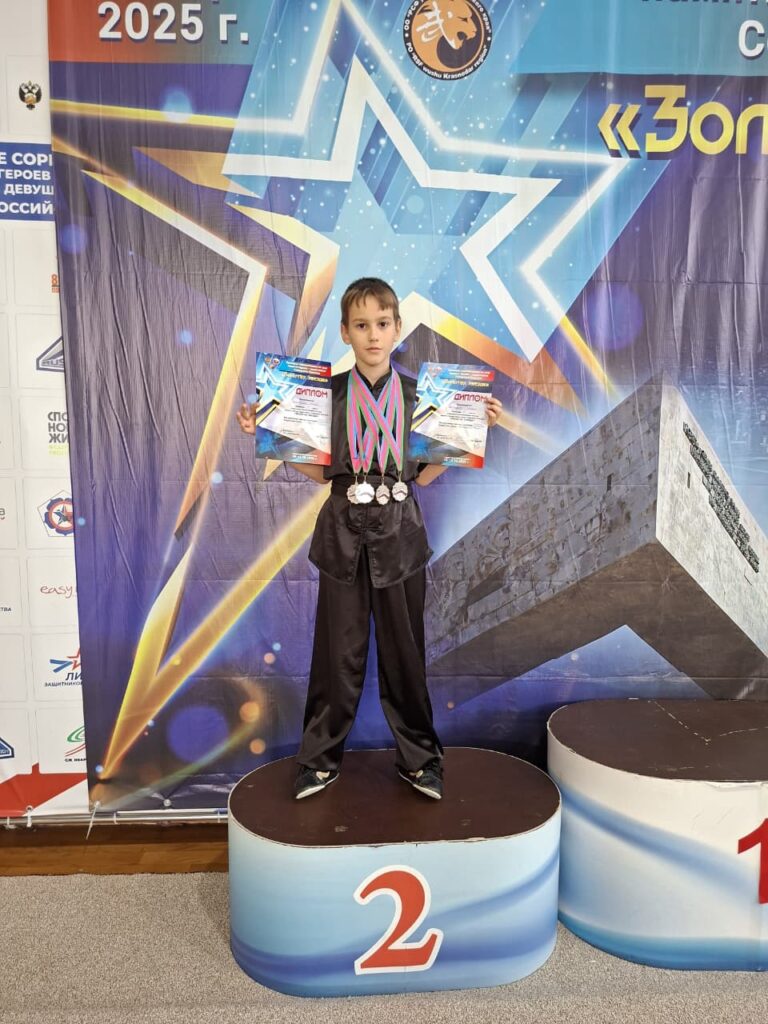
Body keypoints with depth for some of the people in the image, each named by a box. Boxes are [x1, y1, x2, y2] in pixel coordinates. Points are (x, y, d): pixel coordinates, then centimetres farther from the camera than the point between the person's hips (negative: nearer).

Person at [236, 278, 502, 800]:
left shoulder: (417, 394, 3)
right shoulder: (328, 392, 2)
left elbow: (424, 474, 3)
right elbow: (322, 471, 4)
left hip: (399, 533, 0)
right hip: (343, 532, 0)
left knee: (404, 649, 8)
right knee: (339, 649, 6)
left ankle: (419, 757, 26)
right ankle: (322, 758, 24)